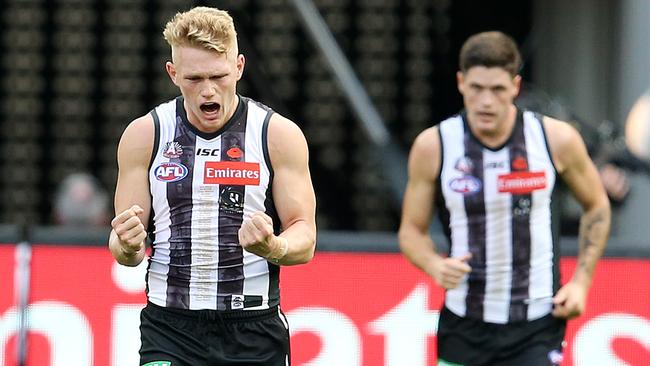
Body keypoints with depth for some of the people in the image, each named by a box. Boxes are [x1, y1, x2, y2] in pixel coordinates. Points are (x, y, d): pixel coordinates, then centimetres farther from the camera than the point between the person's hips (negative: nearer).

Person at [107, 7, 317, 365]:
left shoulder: (280, 134, -1)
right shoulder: (144, 135, 2)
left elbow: (304, 240, -1)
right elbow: (123, 247, 6)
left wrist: (272, 247, -25)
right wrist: (128, 246, -19)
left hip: (254, 333, 0)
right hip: (170, 326, 0)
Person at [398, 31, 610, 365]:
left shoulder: (556, 139, -7)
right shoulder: (432, 146, -6)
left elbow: (597, 206, 10)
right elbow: (411, 230, 4)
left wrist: (581, 280, 0)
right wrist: (435, 265, -18)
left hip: (536, 328, -1)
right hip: (464, 325, 1)